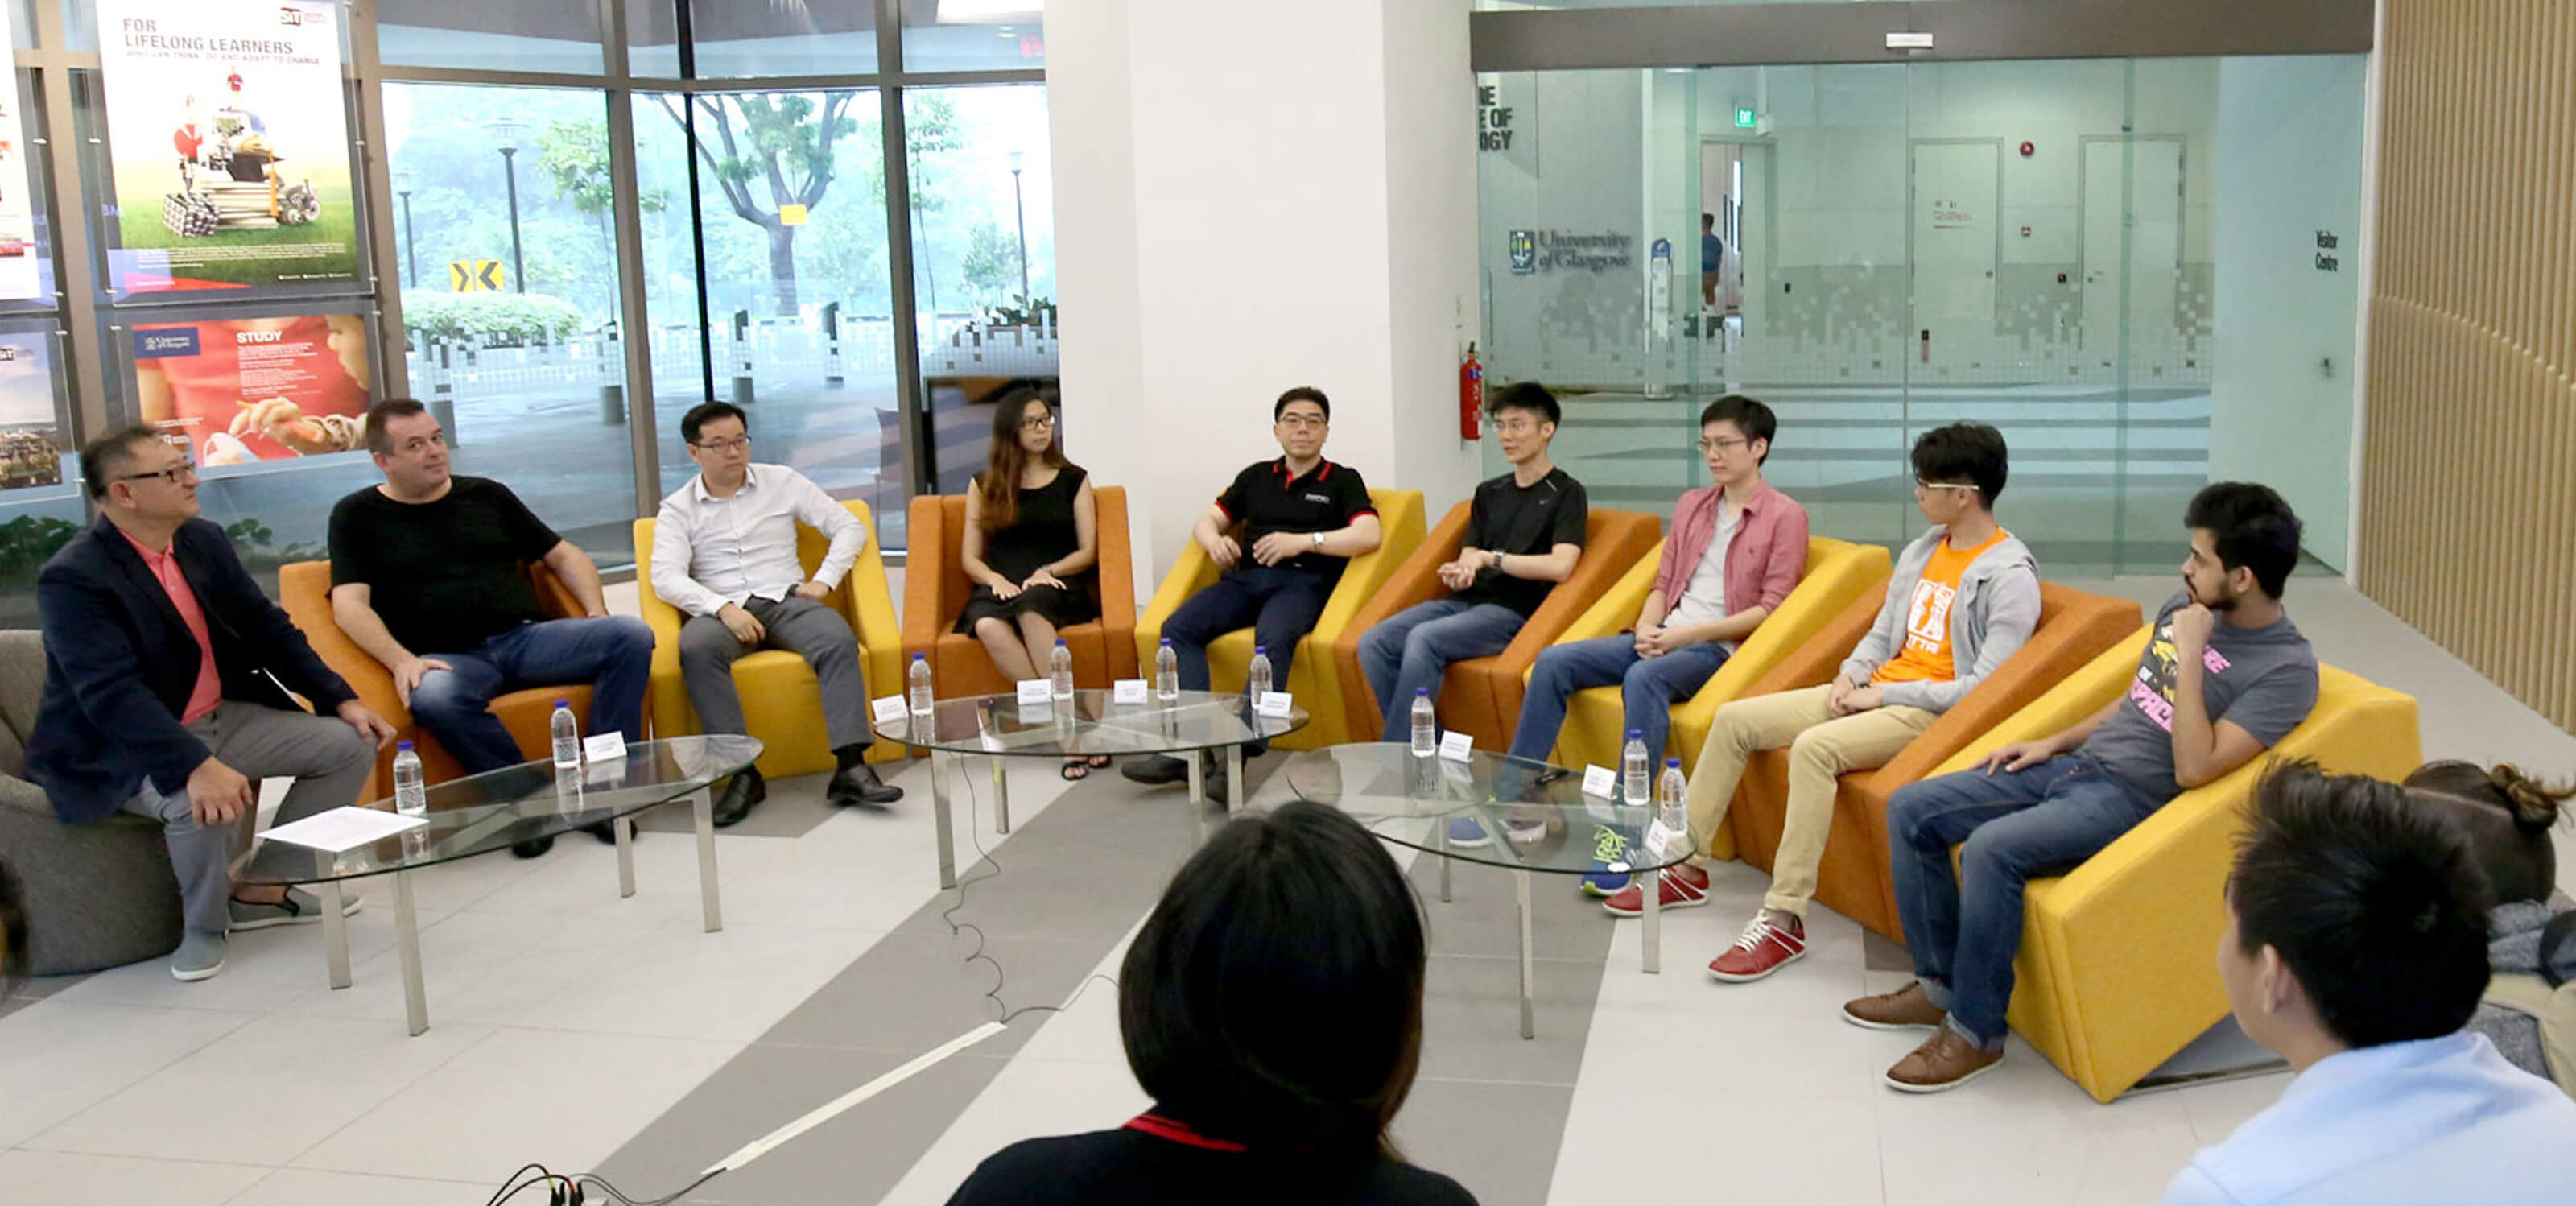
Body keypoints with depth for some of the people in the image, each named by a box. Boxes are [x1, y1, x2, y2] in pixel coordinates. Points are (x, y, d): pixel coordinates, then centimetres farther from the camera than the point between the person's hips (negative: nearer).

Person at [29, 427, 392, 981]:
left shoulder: (204, 541, 4)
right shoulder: (73, 578, -20)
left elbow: (268, 629, 10)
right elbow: (112, 693, -32)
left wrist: (342, 701, -1)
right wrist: (196, 767, -44)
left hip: (223, 717, 8)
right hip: (122, 748, -8)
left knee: (351, 743, -1)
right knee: (201, 802, -37)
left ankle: (260, 887, 8)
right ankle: (204, 924, -6)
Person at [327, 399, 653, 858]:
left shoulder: (486, 495, 21)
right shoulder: (358, 516, 12)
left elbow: (563, 555, 24)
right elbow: (349, 604, -1)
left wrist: (596, 611, 4)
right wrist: (401, 660, -19)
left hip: (526, 636, 3)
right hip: (449, 657, -3)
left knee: (632, 635, -23)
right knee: (433, 698, -41)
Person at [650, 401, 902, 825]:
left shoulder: (782, 482, 13)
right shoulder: (678, 509, 10)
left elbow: (849, 527, 12)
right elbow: (666, 578, -5)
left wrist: (823, 580, -4)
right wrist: (723, 608, -20)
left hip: (787, 600, 1)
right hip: (721, 610, -1)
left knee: (838, 640, -32)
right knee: (695, 648, -36)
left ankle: (851, 768, -39)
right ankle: (743, 772, -35)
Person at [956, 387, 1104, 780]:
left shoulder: (1073, 480, 16)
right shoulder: (984, 485, 17)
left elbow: (1088, 552, 10)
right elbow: (970, 558, 13)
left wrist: (1048, 572, -9)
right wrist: (996, 579, -8)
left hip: (1059, 588, -1)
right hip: (1002, 588, 1)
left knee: (1031, 610, -39)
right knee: (988, 626, -36)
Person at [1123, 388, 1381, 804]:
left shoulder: (1343, 481, 15)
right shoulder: (1256, 477, 28)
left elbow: (1368, 536, -2)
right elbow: (1206, 521, 26)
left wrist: (1304, 541, -14)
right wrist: (1214, 541, 0)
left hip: (1301, 582, -4)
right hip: (1244, 577, 4)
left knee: (1274, 639, -39)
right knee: (1177, 627, -25)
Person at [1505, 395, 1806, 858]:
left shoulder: (1785, 516, -1)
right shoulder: (1691, 505, 20)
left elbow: (1772, 608, -8)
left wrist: (1688, 634, -15)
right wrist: (1646, 627, -2)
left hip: (1718, 646, -7)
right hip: (1664, 638, 7)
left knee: (1643, 677, -38)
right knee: (1553, 661, -12)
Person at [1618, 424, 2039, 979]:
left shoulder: (2010, 575, -12)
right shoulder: (1922, 551, 14)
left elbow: (1986, 687, -18)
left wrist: (1884, 695, -16)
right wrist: (1849, 677, 1)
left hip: (1932, 710, -9)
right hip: (1878, 693, 9)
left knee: (1814, 746, -35)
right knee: (1734, 719, 0)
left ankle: (1784, 920, -31)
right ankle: (1685, 869, 8)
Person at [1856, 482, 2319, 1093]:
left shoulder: (2287, 668, -15)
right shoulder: (2186, 607, 9)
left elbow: (2194, 768, -25)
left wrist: (2190, 656, -23)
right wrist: (2052, 742, 14)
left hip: (2132, 799, -9)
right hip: (2079, 765, 9)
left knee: (1992, 848, -32)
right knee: (1910, 808, -2)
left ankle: (1975, 1032, -15)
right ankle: (1939, 986, 8)